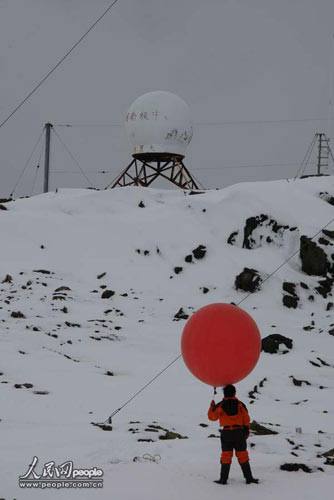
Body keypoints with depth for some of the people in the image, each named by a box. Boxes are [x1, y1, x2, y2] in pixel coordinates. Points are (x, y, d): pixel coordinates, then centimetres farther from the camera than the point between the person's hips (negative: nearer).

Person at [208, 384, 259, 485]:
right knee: (242, 455, 6)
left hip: (226, 434, -1)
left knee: (226, 455, 5)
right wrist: (246, 431, 10)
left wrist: (212, 407, 23)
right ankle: (249, 477, 7)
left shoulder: (220, 406, -4)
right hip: (239, 432, 1)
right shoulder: (240, 405, 1)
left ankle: (223, 478, 4)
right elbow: (246, 419, 2)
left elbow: (212, 416, 7)